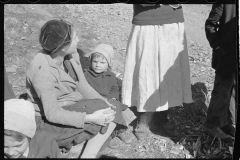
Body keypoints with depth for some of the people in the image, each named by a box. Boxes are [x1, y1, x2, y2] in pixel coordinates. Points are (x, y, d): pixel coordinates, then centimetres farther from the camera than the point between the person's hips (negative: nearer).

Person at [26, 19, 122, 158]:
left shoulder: (72, 55, -5)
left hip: (72, 107, 8)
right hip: (48, 121, -8)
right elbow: (52, 114, -26)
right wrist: (90, 118, -30)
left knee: (111, 115, -7)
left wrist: (103, 101, -10)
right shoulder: (42, 71, -27)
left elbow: (83, 86, 5)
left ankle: (88, 154, -7)